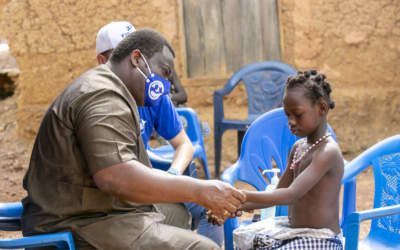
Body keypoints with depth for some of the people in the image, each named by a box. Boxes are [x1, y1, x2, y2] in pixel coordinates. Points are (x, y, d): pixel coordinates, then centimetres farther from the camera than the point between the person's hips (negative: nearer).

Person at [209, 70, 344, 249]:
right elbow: (279, 194, 12)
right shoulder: (298, 148, 11)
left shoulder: (328, 152, -20)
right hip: (294, 231, 9)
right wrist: (236, 207, -2)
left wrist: (242, 196, -36)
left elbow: (291, 195, -30)